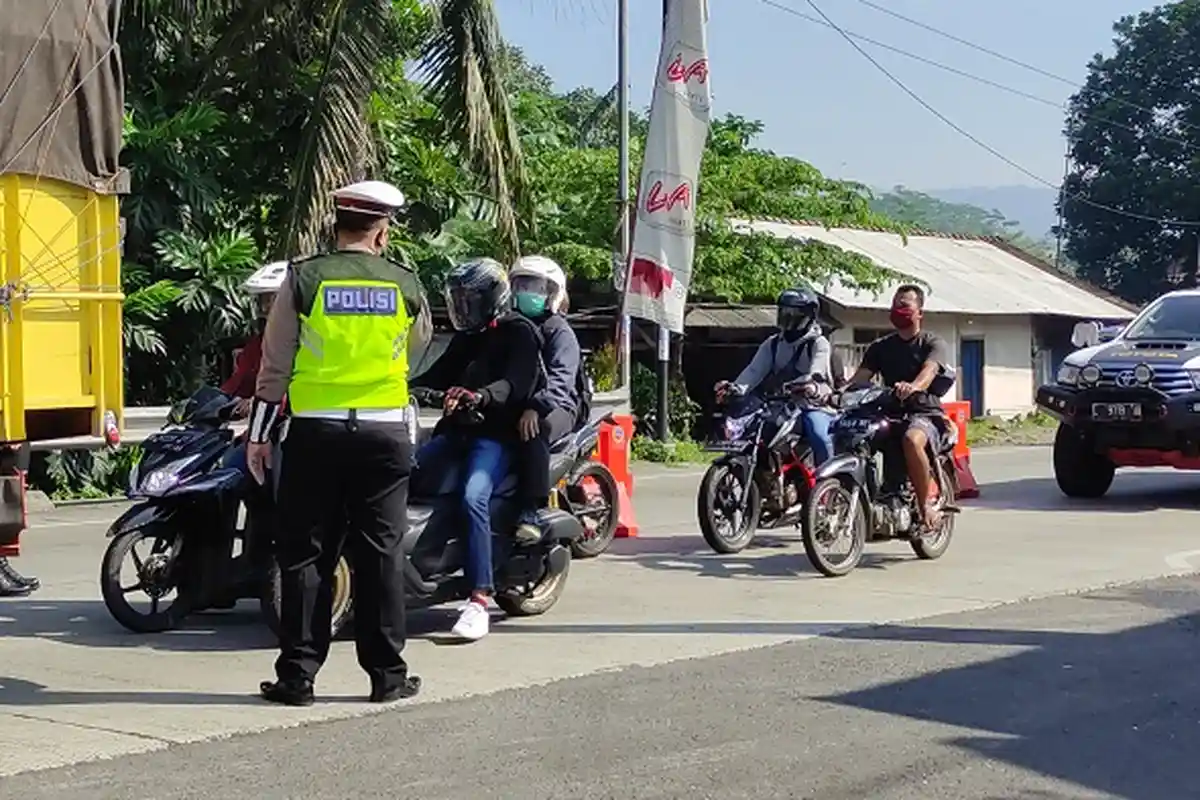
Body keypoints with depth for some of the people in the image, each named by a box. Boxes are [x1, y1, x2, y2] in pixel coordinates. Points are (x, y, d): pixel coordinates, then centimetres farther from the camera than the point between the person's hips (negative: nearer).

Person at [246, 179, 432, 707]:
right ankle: (387, 674, 10)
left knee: (306, 554, 5)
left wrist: (258, 435, 6)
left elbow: (275, 365, -2)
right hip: (384, 433, 1)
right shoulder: (407, 286, 2)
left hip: (315, 431, -1)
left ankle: (297, 674, 7)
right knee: (379, 553, 6)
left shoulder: (303, 280, -3)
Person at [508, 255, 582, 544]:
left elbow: (560, 378, -16)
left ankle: (531, 510, -41)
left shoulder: (558, 331, 0)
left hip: (556, 406, -6)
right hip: (509, 406, 6)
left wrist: (536, 407, -33)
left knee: (534, 433, -39)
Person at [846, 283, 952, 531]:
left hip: (924, 412, -5)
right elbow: (860, 377, 5)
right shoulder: (880, 347, 19)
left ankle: (926, 504, -24)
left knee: (911, 440, -39)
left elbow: (929, 370, -18)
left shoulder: (933, 343, 4)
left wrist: (913, 387, -42)